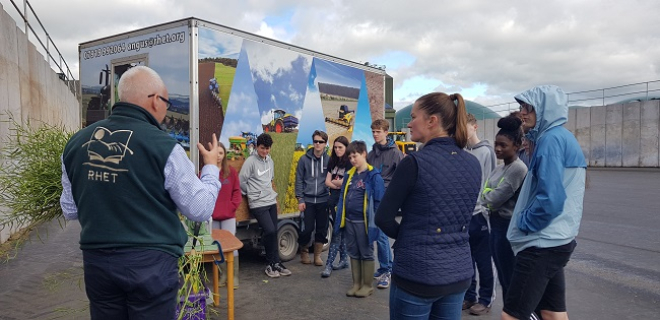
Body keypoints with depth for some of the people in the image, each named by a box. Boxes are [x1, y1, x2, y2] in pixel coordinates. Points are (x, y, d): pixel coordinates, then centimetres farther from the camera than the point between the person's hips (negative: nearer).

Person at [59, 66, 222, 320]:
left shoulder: (75, 143, 2)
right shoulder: (164, 146, -14)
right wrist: (211, 167, 6)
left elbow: (70, 211, 11)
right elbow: (200, 210, -8)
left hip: (96, 261, 5)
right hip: (150, 263, -5)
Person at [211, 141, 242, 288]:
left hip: (228, 215, -1)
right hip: (211, 216, 1)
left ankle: (234, 276, 9)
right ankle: (223, 274, 20)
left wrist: (232, 206, -7)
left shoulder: (231, 171, 3)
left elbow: (237, 192, 4)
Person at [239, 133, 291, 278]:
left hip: (271, 201, 7)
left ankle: (275, 263, 17)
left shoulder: (270, 161, 11)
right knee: (270, 231, -16)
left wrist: (272, 193, 15)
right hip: (258, 204, -7)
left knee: (273, 233, 8)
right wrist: (252, 194, 3)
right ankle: (272, 263, 1)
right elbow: (241, 181, -9)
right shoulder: (250, 161, -10)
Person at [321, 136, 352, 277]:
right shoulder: (332, 161, 10)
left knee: (337, 231, -6)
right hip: (334, 198, 7)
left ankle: (329, 264, -5)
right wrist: (338, 184, -11)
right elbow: (327, 182, 6)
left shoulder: (350, 163, -9)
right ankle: (344, 259, 24)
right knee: (341, 230, 14)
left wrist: (333, 181, 1)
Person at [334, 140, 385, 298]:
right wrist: (340, 217, 8)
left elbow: (378, 201, -13)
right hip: (349, 221, 7)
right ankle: (356, 283, 28)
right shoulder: (350, 174, 8)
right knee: (353, 253, 15)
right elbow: (343, 197, 13)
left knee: (366, 253, 7)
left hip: (364, 221, -6)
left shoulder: (374, 176, -12)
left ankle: (368, 285, 21)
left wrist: (375, 222, -15)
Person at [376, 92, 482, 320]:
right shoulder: (473, 164, 2)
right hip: (460, 272, 6)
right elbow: (461, 216, 11)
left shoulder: (415, 162, -17)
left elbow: (383, 217, -12)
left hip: (417, 273, -6)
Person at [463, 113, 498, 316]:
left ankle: (485, 299, 19)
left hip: (479, 213, -5)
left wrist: (486, 207, -14)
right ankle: (468, 295, 27)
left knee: (483, 260, 6)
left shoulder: (486, 151, -6)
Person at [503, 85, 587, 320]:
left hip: (543, 243, -10)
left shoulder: (551, 139, -16)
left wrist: (522, 223, -11)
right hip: (555, 240, 10)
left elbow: (550, 199, -24)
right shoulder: (564, 138, 15)